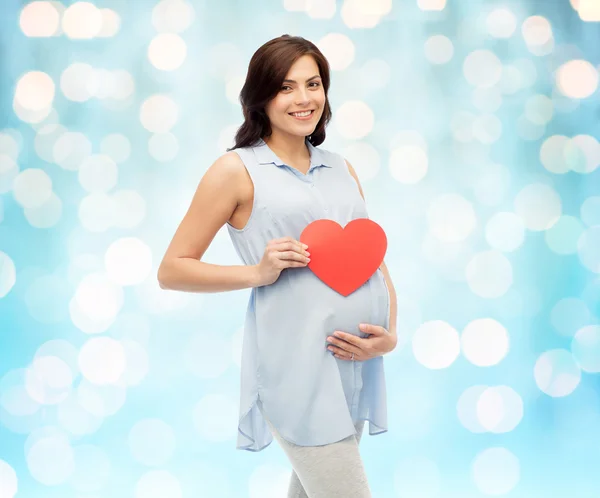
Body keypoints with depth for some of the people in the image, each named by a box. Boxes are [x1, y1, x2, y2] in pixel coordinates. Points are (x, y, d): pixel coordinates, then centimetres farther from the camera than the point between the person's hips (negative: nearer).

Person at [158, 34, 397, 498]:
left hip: (357, 364, 6)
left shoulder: (342, 169, 15)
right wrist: (258, 271, -14)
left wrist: (390, 335, 0)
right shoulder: (237, 170, -1)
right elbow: (172, 270, -1)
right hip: (297, 367, -6)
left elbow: (376, 262, 18)